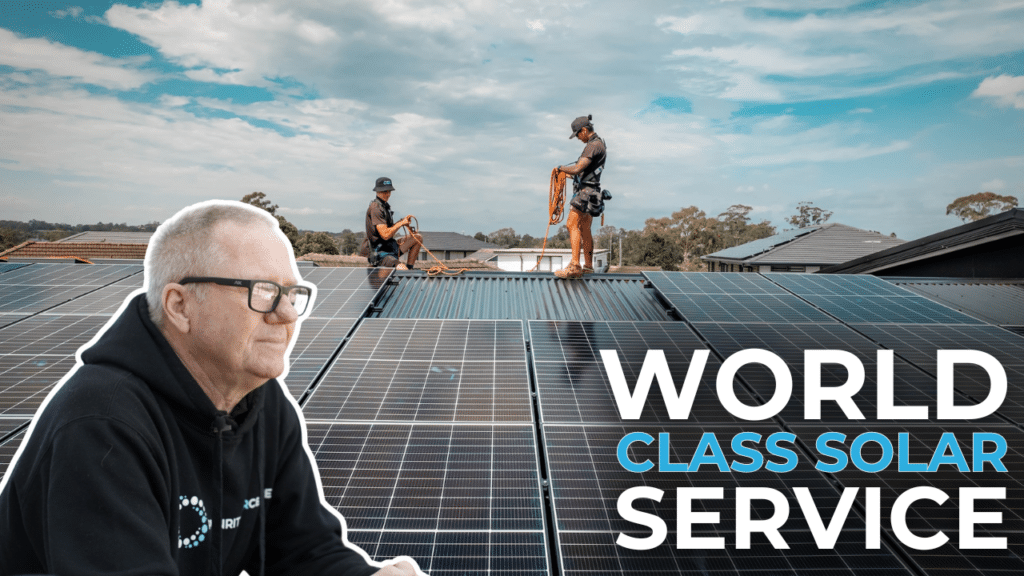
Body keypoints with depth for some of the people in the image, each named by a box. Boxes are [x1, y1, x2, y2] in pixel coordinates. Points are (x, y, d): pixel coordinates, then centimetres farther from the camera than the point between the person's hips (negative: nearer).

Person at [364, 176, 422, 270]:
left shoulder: (385, 206, 17)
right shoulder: (375, 208, -15)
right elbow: (385, 235, -22)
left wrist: (403, 221, 6)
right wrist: (401, 223, -11)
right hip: (380, 254, -11)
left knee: (418, 237, 12)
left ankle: (409, 267, 11)